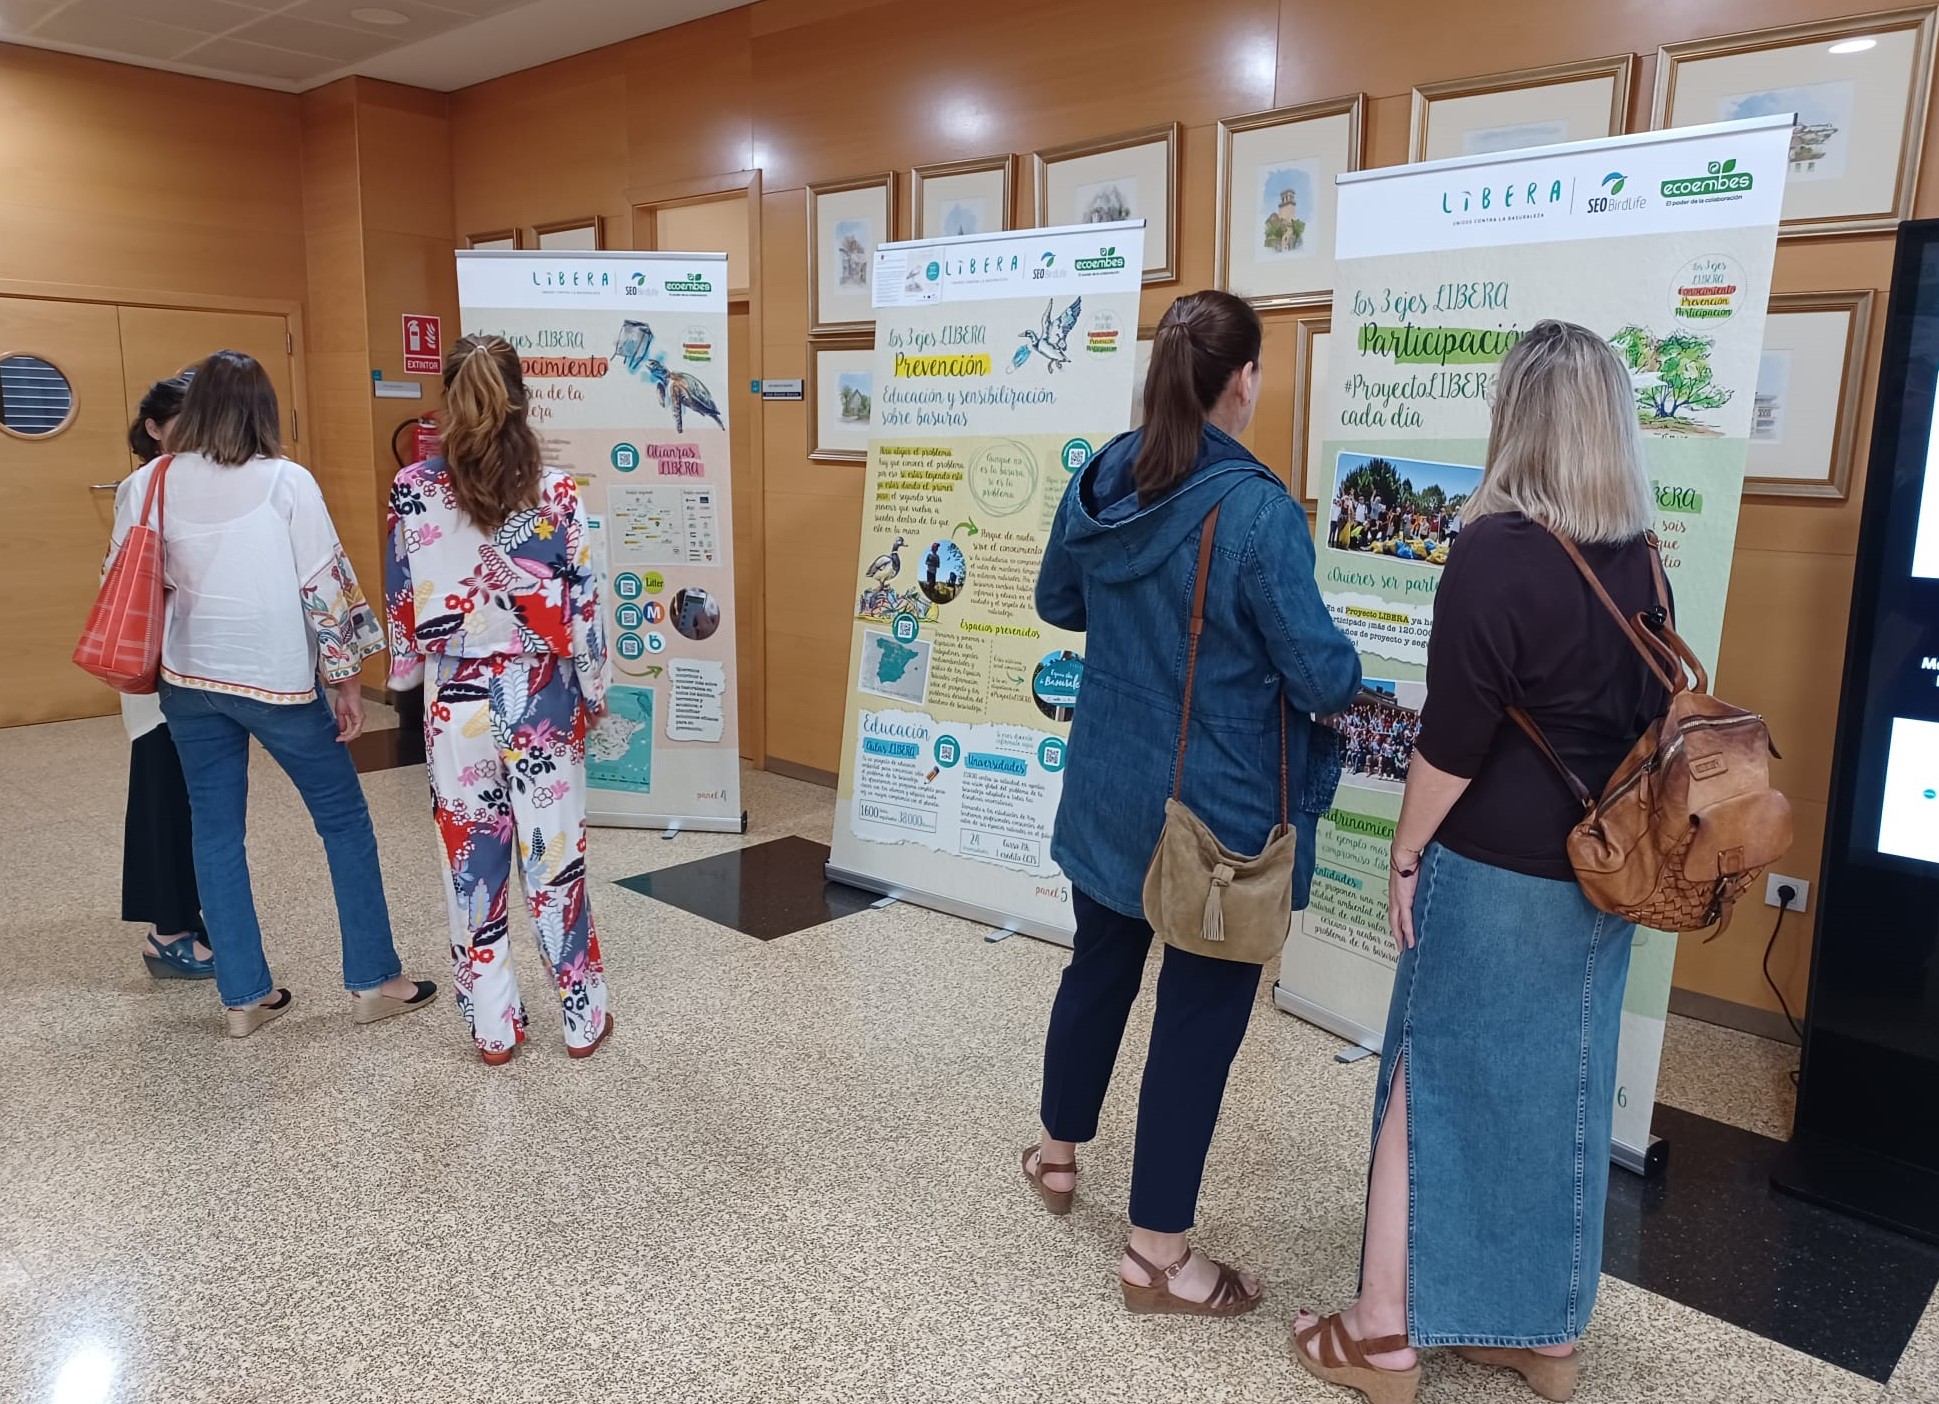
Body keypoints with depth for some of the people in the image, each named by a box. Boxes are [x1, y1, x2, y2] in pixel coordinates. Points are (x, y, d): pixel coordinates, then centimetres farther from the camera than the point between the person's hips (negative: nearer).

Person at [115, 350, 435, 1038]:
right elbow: (325, 586, -10)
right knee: (344, 819, 8)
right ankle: (374, 980, 12)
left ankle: (243, 996, 17)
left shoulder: (147, 485, 0)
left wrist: (146, 671, 21)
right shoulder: (287, 482, -10)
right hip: (276, 678, -4)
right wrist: (347, 678, -2)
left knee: (216, 832, 12)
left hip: (190, 680, 4)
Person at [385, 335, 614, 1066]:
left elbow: (403, 601, 1)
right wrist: (595, 687, 5)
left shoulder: (414, 489, -5)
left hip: (457, 698, 1)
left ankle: (493, 1025, 21)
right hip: (541, 695, -1)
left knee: (472, 857, 11)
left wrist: (407, 674, 15)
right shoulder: (556, 491, -9)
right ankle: (583, 1017, 20)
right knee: (555, 853, 9)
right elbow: (580, 601, -6)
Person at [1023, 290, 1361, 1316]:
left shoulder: (1100, 482, -2)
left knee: (1100, 965, 25)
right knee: (1200, 1010, 7)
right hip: (1219, 808, -6)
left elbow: (1058, 602, 13)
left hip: (1108, 790, 7)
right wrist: (1346, 668, 1)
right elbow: (1320, 674, -20)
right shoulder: (1257, 510, -23)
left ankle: (1057, 1154, 46)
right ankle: (1157, 1256, 21)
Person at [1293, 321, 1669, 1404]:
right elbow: (1651, 716, 11)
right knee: (1561, 1093, 16)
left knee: (1437, 1086, 6)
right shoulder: (1641, 556, 4)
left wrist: (1406, 852, -7)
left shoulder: (1498, 551, -17)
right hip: (1599, 874, 7)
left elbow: (1455, 734, -17)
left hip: (1493, 872, -6)